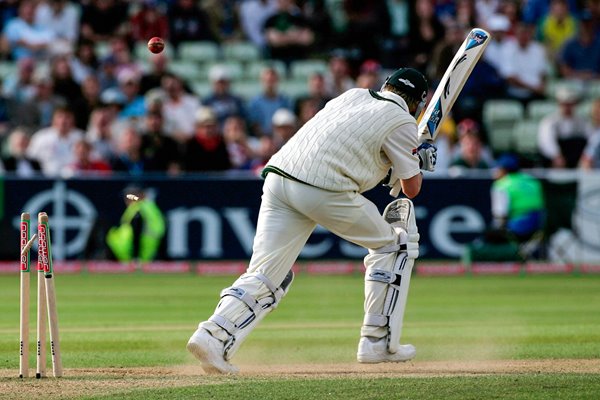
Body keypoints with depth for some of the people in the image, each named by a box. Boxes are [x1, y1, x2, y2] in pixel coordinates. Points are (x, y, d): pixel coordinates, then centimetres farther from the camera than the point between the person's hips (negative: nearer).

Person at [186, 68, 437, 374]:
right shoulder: (402, 122, 8)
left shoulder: (352, 95, 26)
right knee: (392, 243, 17)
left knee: (265, 275, 0)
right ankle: (378, 343, 16)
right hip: (323, 188, -6)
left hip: (277, 176, 6)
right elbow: (412, 188, 12)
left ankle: (214, 335, -24)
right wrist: (418, 159, 33)